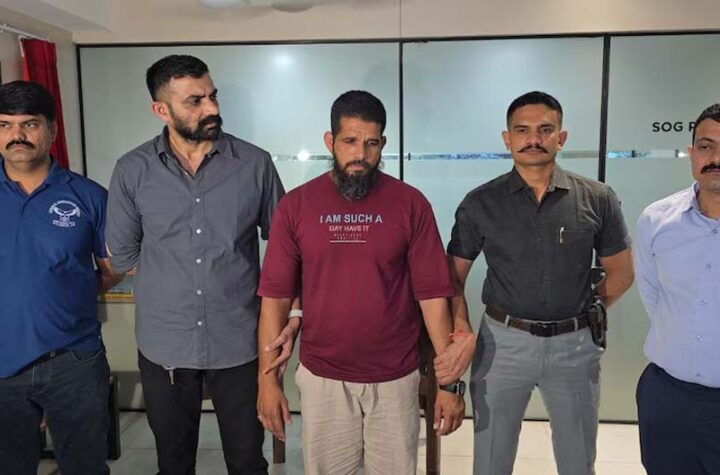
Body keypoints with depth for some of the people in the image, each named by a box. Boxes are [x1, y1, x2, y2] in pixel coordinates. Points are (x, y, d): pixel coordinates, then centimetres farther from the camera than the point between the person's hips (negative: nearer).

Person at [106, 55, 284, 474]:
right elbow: (123, 254, 6)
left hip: (239, 343, -1)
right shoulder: (132, 172, -4)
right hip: (163, 345, 1)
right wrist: (174, 285, 3)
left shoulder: (255, 164, -6)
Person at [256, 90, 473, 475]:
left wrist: (451, 381, -8)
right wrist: (268, 379, -4)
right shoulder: (295, 205, -4)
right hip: (321, 379, 1)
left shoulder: (410, 204, -7)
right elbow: (276, 298, -3)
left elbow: (433, 295, -7)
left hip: (395, 379, 0)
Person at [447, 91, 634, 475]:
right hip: (502, 342, 0)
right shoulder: (480, 203, -4)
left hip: (574, 345, 1)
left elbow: (621, 272, 8)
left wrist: (586, 315, 2)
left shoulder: (598, 200, -2)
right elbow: (453, 277, 1)